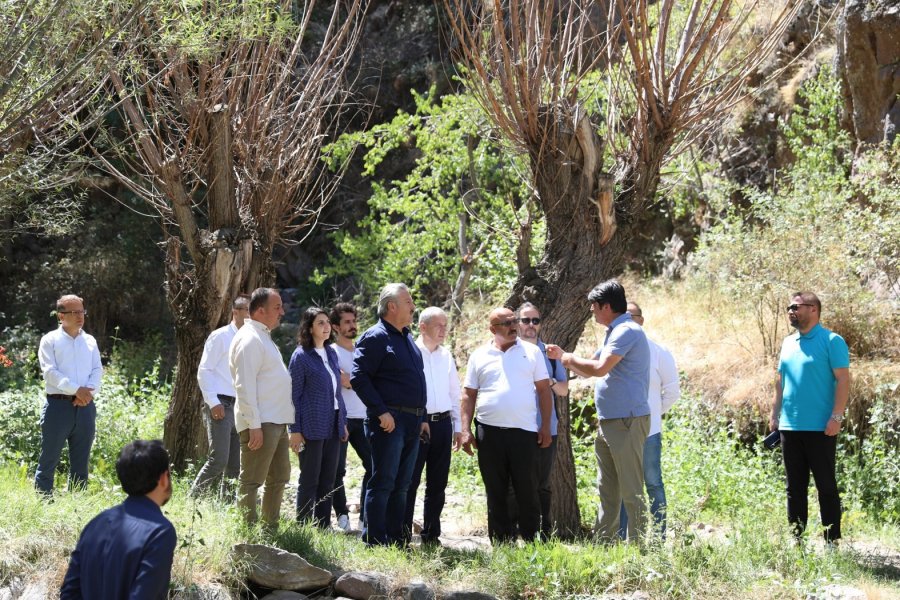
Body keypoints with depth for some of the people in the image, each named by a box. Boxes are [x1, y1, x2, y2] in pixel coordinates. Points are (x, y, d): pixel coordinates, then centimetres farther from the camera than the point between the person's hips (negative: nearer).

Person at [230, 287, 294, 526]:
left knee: (279, 479, 16)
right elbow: (245, 386, -19)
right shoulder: (249, 339, -13)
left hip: (277, 422, 11)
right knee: (252, 482, -7)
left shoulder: (263, 337, 19)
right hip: (261, 424, -11)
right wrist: (254, 425, -23)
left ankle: (271, 528, 23)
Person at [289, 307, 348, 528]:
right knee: (309, 480, -2)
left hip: (332, 426, 7)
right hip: (312, 426, -6)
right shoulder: (301, 356, -7)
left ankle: (324, 525, 15)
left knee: (328, 479, 9)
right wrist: (295, 430, -12)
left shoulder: (331, 353, 13)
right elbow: (294, 395, -8)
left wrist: (343, 422, 15)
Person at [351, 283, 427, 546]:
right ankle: (375, 542, -5)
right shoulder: (375, 337, -10)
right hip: (389, 421, -9)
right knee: (383, 483, -7)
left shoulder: (407, 338, 18)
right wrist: (381, 412, -20)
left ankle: (396, 539, 17)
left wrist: (422, 417, 19)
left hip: (412, 423, 9)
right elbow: (358, 377, -16)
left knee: (401, 485, 11)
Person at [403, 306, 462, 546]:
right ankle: (403, 534, -1)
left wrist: (458, 427, 14)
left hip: (442, 423, 6)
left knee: (438, 483, 9)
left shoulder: (446, 356, 13)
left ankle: (431, 535, 17)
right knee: (410, 481, -5)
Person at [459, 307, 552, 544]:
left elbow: (544, 390, 7)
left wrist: (546, 427, 0)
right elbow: (469, 395, 8)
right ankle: (501, 545, 12)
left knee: (528, 491, 0)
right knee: (495, 493, 6)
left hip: (524, 432, -1)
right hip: (489, 432, 1)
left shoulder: (531, 352, 8)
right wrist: (465, 431, -1)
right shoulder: (479, 356, 9)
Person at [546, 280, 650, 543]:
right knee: (607, 489, 14)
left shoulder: (627, 331, -15)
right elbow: (589, 370, 28)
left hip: (627, 421, -11)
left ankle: (638, 544, -5)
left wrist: (570, 359, -9)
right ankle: (604, 541, 20)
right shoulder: (616, 332, 19)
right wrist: (562, 356, 21)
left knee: (631, 490, -7)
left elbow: (600, 368, -25)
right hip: (609, 422, 11)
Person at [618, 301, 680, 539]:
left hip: (647, 431, -3)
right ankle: (619, 538, 13)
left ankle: (659, 537, 4)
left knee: (653, 485, 1)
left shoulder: (658, 352, -1)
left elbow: (672, 391, 5)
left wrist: (654, 412, 4)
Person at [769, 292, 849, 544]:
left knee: (826, 485, -1)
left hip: (820, 428, -7)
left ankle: (832, 542, 4)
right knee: (795, 486, 10)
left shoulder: (831, 341, -6)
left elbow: (843, 380, -11)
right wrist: (774, 415, 13)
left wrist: (836, 417, -18)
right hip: (790, 427, 7)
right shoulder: (788, 343, 13)